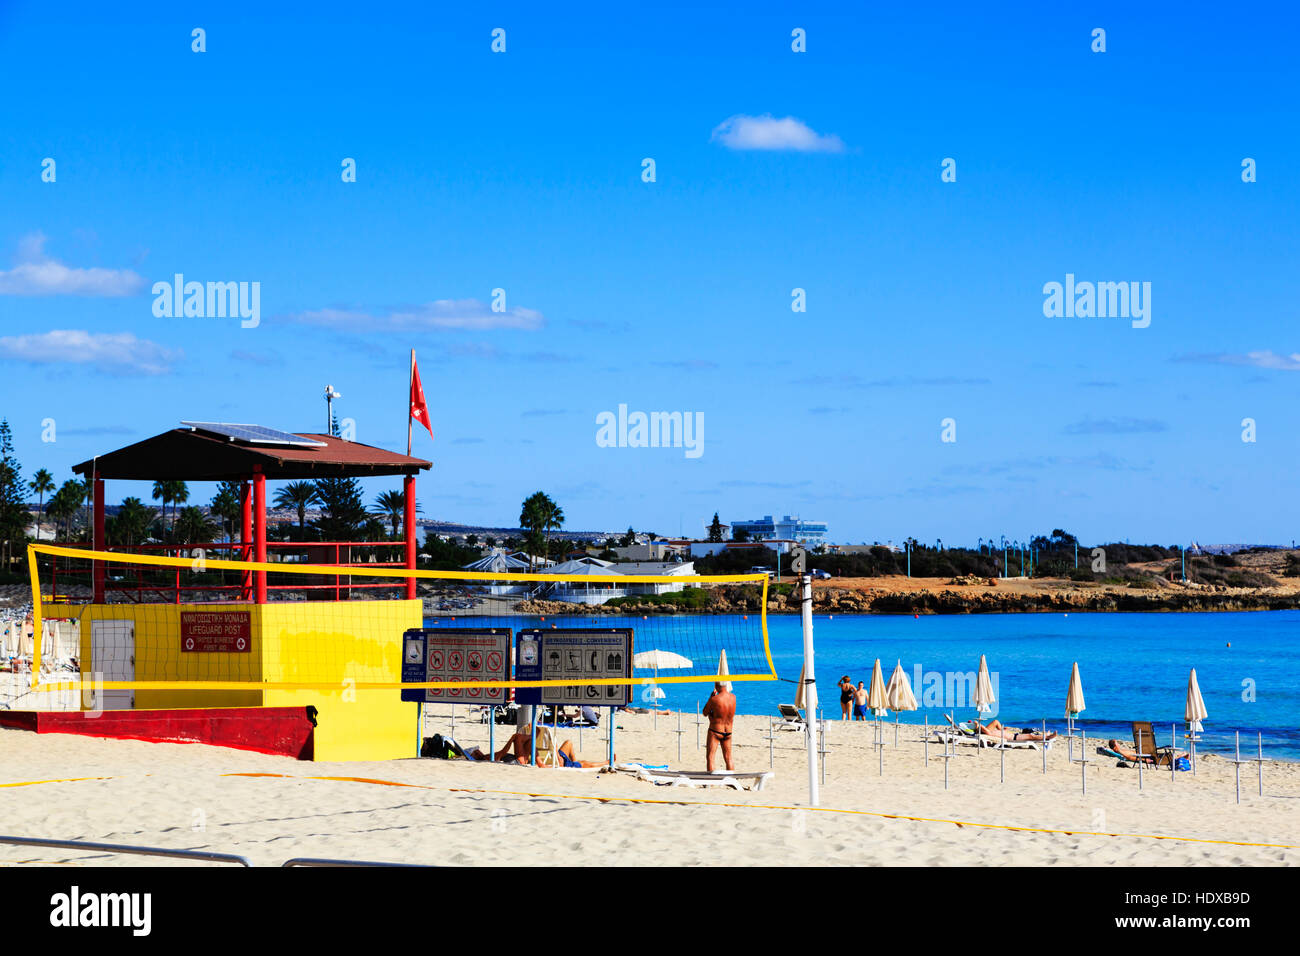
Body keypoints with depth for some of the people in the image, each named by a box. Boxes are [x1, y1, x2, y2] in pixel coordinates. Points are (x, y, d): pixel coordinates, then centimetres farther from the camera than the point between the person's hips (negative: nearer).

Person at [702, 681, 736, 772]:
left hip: (715, 731, -5)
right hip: (728, 732, 5)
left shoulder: (714, 699, -19)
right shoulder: (733, 697, -4)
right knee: (728, 758, 16)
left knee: (710, 757, -2)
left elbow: (705, 713, -4)